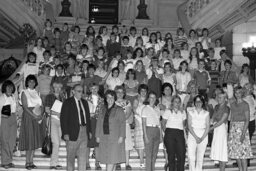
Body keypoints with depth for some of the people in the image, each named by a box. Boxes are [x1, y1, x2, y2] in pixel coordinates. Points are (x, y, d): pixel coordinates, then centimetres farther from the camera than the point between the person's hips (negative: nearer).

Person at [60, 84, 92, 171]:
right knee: (71, 156, 6)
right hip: (73, 132, -5)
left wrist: (89, 131, 9)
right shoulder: (67, 102, -4)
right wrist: (65, 133, -15)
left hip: (84, 131, 5)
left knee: (83, 156, 6)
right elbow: (63, 119, -8)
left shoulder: (84, 102, 14)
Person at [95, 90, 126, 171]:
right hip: (104, 137, 5)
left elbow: (122, 124, -6)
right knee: (106, 158, 5)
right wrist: (97, 136, 7)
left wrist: (121, 136, -13)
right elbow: (99, 123, 13)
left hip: (115, 138, -5)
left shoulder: (119, 110, -1)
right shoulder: (103, 110, 13)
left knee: (112, 158, -9)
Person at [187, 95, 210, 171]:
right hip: (192, 135, 0)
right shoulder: (190, 112, 7)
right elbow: (189, 126, 0)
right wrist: (196, 137, -10)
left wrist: (202, 138, -9)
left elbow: (207, 127, 2)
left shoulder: (206, 113, 8)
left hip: (203, 136, 1)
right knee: (191, 157, -10)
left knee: (200, 158, -1)